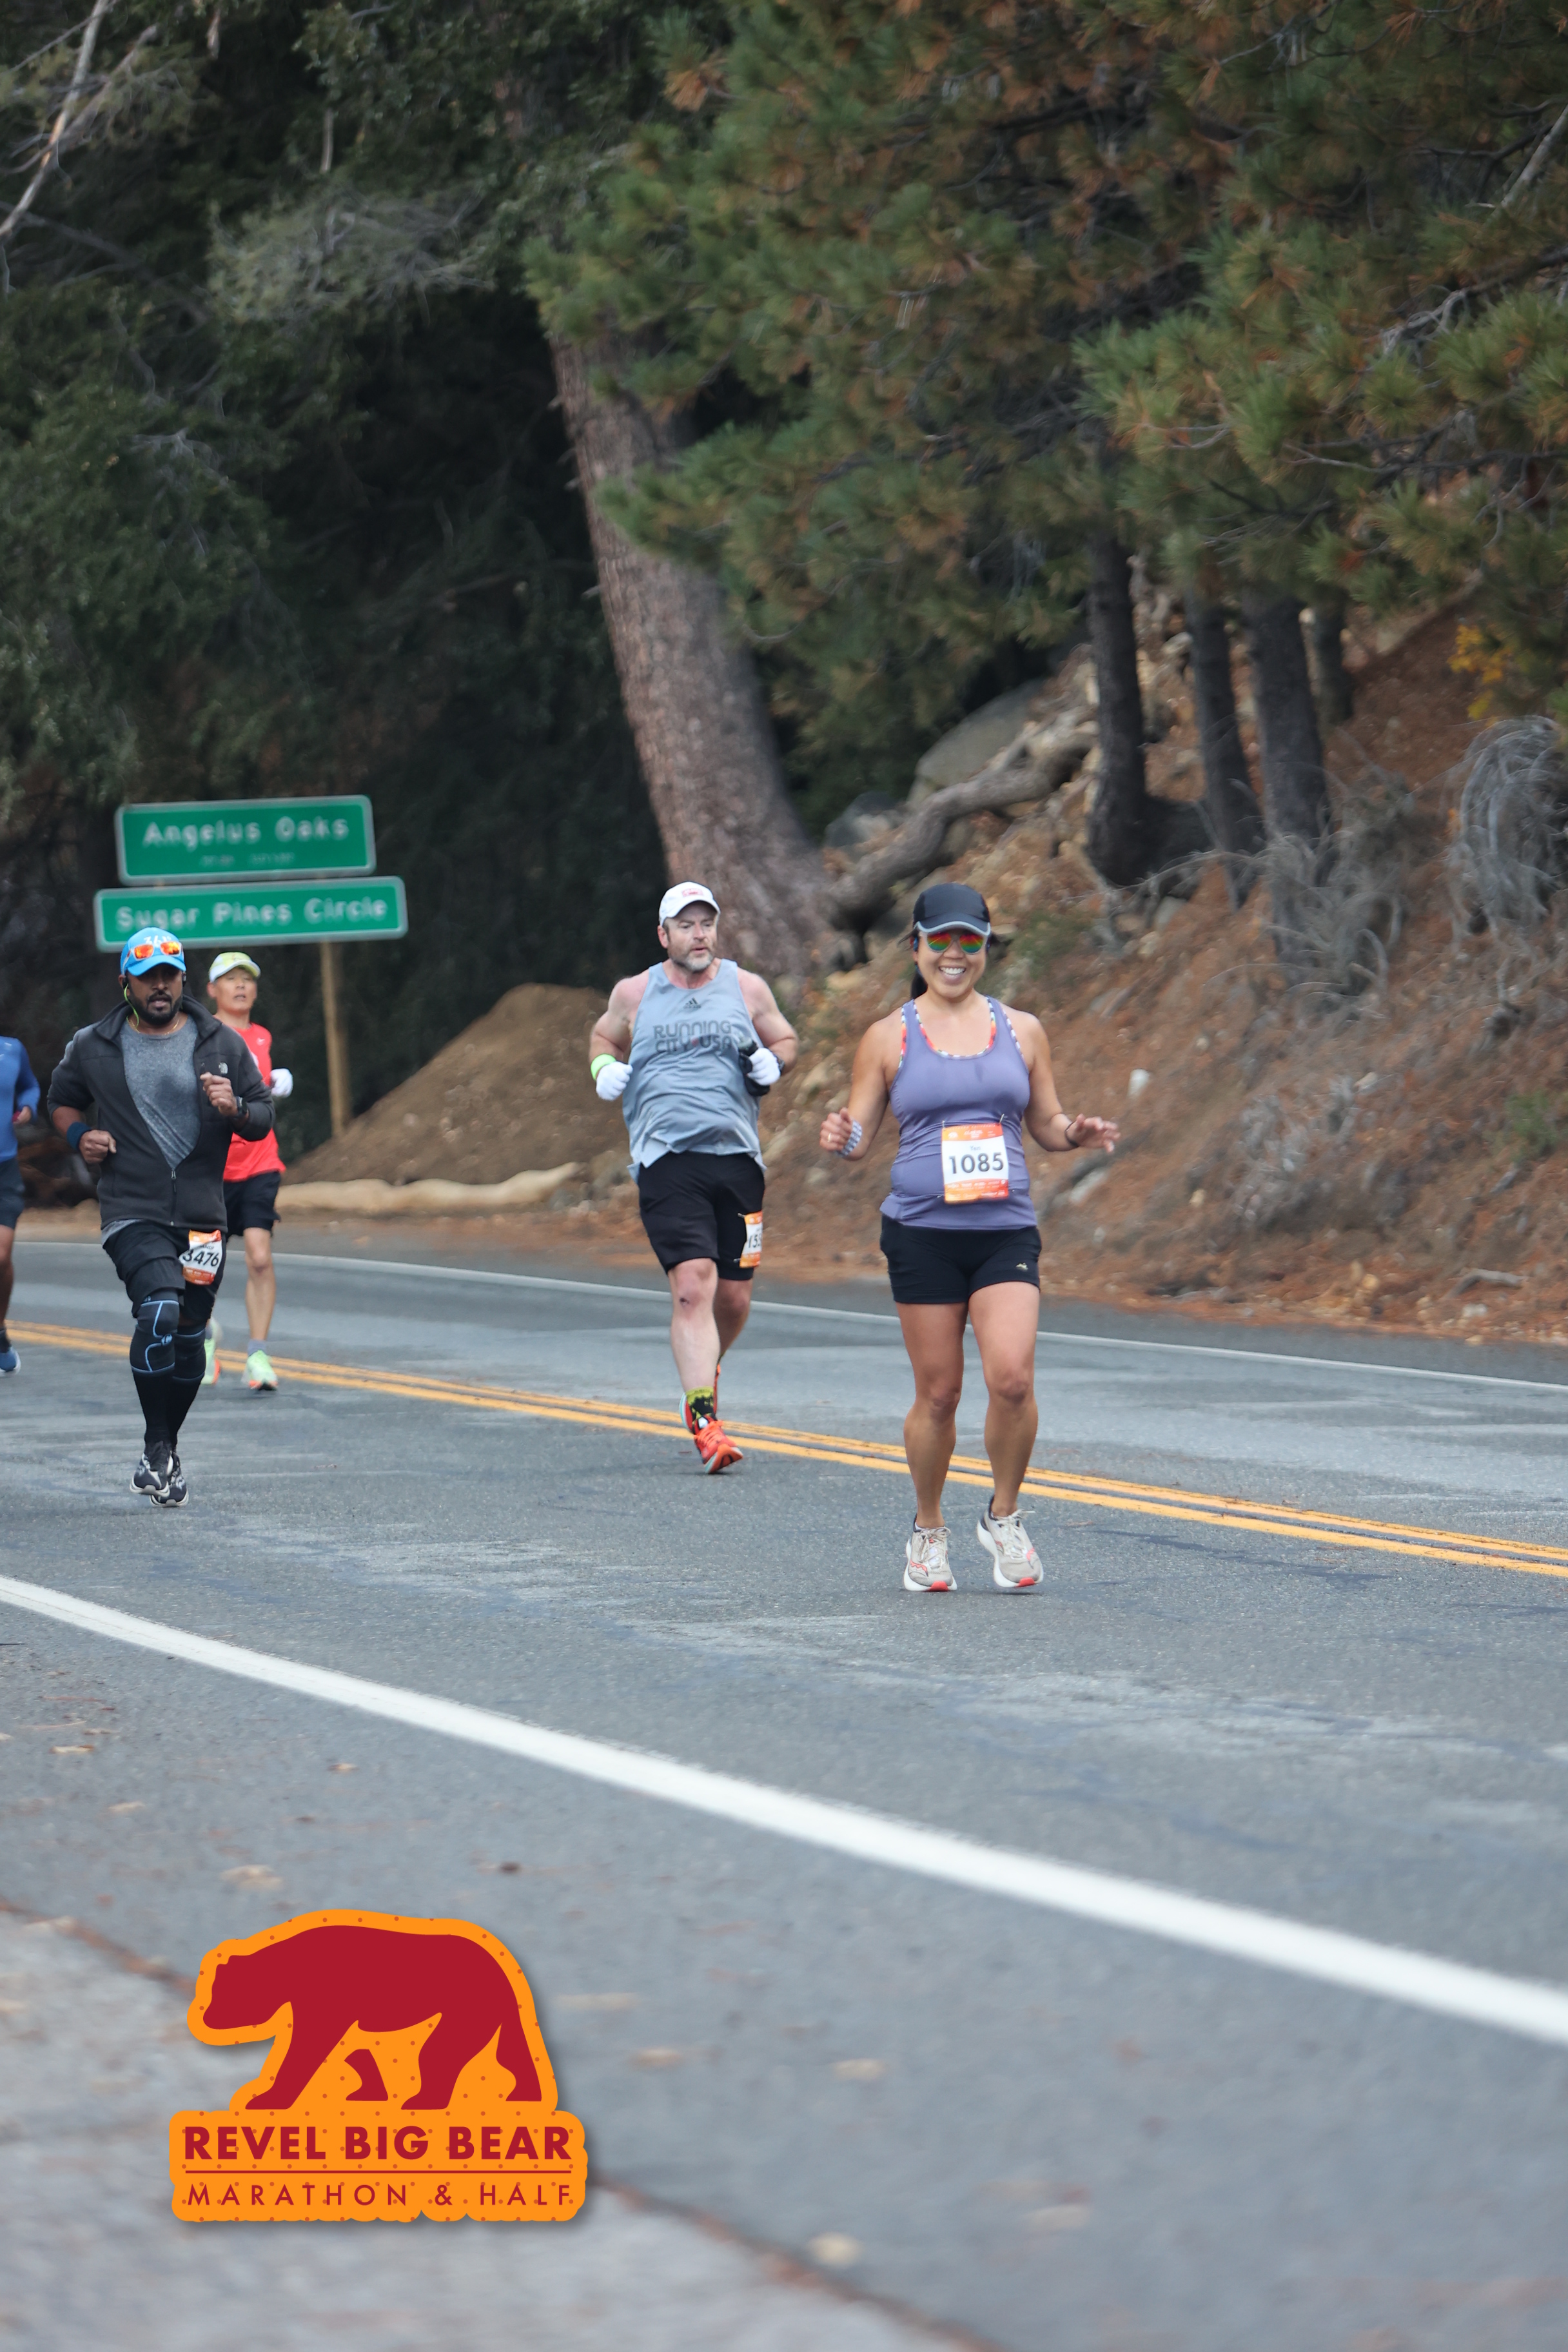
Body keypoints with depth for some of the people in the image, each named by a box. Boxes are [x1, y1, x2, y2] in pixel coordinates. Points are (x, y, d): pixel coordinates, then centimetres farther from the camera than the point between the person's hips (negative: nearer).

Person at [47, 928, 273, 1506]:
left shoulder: (222, 1044, 5)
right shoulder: (93, 1048, 3)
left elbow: (264, 1116, 9)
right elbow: (61, 1100, 19)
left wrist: (234, 1108, -13)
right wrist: (80, 1135, -2)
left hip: (201, 1214, 3)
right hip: (132, 1213, -3)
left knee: (189, 1337, 10)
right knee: (160, 1310, -26)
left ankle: (168, 1452, 29)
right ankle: (157, 1447, -14)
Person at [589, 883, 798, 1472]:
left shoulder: (746, 988, 10)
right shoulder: (634, 993, 9)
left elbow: (785, 1039, 22)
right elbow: (604, 1036, 26)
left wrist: (773, 1062, 0)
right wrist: (604, 1068, 5)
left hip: (736, 1155, 2)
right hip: (667, 1160, -2)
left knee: (734, 1296, 5)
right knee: (692, 1284, -18)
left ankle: (704, 1372, 38)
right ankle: (704, 1422, -21)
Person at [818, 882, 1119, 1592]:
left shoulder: (1020, 1030, 11)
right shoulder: (888, 1038, 6)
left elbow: (1045, 1124, 18)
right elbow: (859, 1135, 7)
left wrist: (1077, 1134, -4)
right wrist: (838, 1137, -16)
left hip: (1006, 1232, 1)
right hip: (923, 1233, -1)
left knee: (1012, 1378, -16)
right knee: (937, 1393, 1)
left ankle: (1003, 1517, 6)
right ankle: (928, 1530, 21)